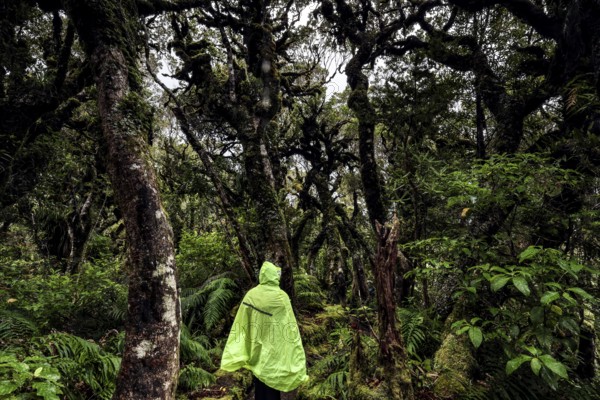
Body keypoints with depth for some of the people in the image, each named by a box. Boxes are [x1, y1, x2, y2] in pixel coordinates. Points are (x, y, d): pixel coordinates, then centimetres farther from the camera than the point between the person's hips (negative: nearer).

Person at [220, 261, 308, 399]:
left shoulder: (251, 295, -5)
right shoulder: (281, 297, -18)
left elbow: (241, 324, -1)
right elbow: (289, 327, -16)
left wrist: (238, 354, 8)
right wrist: (296, 357, -7)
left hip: (255, 349, 4)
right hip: (272, 350, -4)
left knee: (259, 382, 20)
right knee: (272, 386, 10)